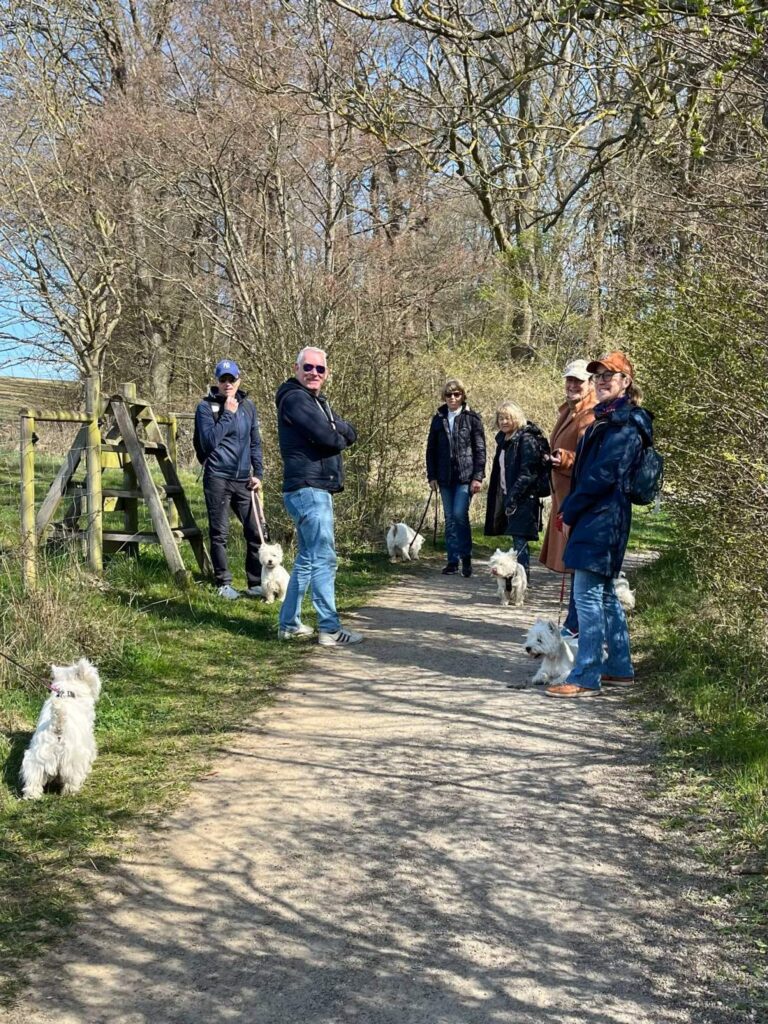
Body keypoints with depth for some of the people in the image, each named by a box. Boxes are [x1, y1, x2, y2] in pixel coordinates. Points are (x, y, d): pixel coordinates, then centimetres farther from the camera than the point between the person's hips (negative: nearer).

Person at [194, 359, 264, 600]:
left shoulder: (248, 406, 11)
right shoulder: (206, 407, -2)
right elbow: (209, 441, -15)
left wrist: (258, 473, 8)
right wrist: (228, 414, -14)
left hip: (243, 480, 4)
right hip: (217, 478, -4)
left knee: (256, 531, 1)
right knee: (219, 534, 2)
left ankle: (256, 584, 10)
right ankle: (224, 584, 12)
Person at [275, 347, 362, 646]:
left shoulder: (318, 402, 21)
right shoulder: (294, 399, -10)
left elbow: (350, 434, 12)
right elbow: (328, 438, -20)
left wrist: (335, 432, -8)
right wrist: (340, 437, 1)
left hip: (316, 490, 10)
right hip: (308, 489, -10)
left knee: (307, 559, 15)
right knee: (323, 559, -10)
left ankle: (289, 624, 21)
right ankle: (330, 629, -7)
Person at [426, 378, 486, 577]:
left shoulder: (472, 418, 0)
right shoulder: (438, 419, 9)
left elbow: (480, 449, -2)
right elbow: (431, 449, 12)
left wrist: (478, 477, -9)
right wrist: (432, 476, 6)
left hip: (466, 476, -4)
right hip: (445, 477, 4)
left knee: (460, 514, -15)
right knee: (450, 519, 7)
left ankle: (466, 557, 1)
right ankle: (452, 561, 13)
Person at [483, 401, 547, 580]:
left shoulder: (526, 440, -11)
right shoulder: (503, 440, 15)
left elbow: (527, 473, -18)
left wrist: (513, 496, -22)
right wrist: (505, 497, 16)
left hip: (523, 498, -8)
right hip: (507, 495, 8)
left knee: (520, 539, -10)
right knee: (517, 539, 13)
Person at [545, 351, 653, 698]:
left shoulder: (624, 423, -13)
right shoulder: (607, 418, 18)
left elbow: (603, 474, -19)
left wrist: (570, 512, -11)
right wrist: (570, 510, 10)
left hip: (601, 521, -10)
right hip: (594, 519, 10)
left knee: (588, 595, -9)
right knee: (604, 594, 15)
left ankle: (585, 678, -5)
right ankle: (620, 669, 24)